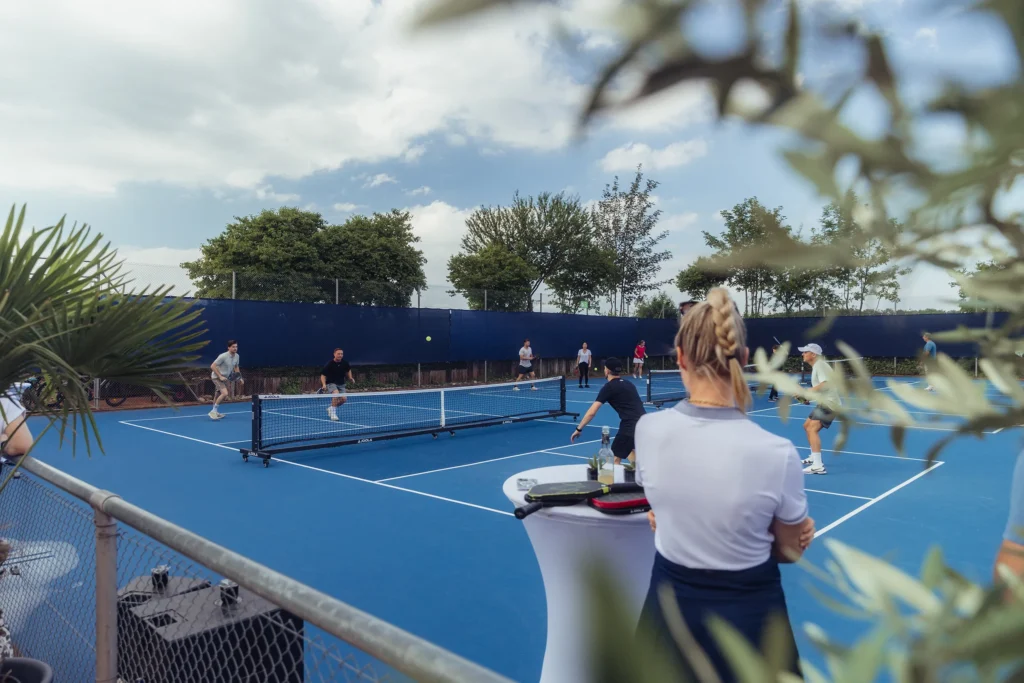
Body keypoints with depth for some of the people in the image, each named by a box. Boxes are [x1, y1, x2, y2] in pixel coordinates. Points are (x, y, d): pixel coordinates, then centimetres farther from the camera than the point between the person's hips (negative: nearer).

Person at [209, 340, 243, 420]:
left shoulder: (236, 356, -1)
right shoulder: (223, 356, -23)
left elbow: (236, 367, 15)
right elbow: (212, 366, -21)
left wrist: (240, 378, 4)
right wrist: (220, 376, -25)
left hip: (225, 377, 8)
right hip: (217, 377, -8)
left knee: (218, 396, 18)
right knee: (225, 393, -23)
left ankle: (214, 412, 33)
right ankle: (213, 411, -12)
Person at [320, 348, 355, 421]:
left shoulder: (345, 363, -3)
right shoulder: (330, 364, -16)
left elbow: (348, 370, 20)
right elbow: (323, 375, -12)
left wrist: (350, 378, 8)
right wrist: (324, 384, -26)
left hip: (341, 384, 5)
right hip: (331, 383, -5)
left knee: (343, 399, -9)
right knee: (336, 394, -32)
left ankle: (330, 408, 19)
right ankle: (333, 412, -18)